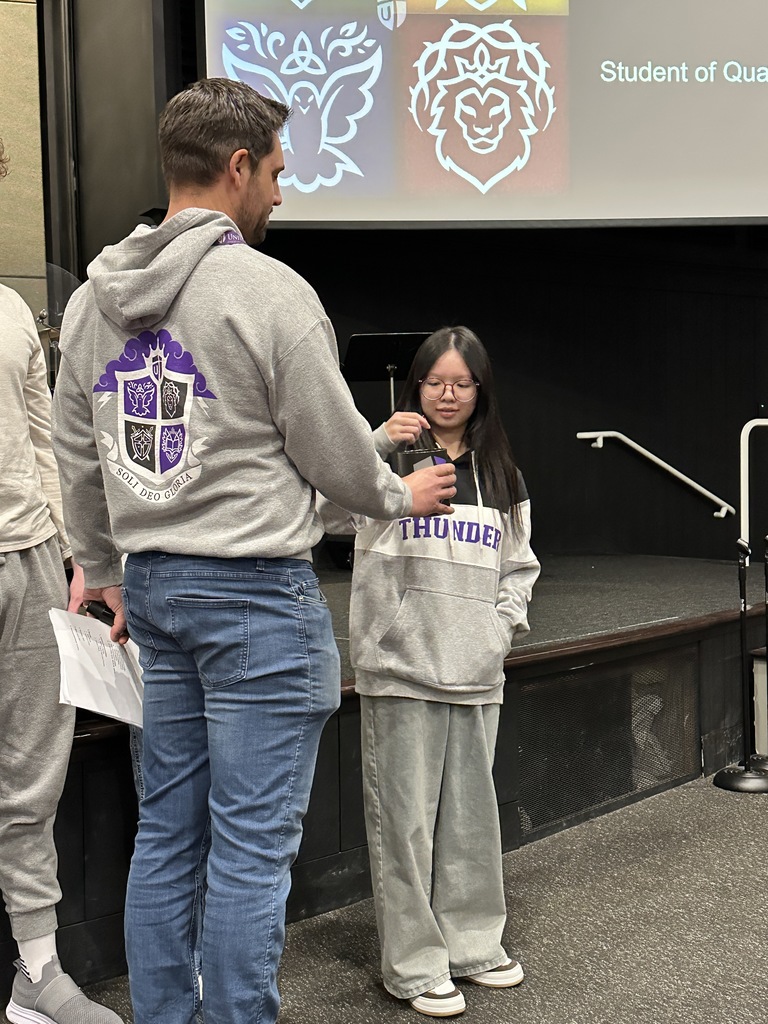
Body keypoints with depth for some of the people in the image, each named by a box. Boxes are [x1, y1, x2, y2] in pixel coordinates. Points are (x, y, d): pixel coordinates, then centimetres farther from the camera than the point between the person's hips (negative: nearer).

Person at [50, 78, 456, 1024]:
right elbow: (336, 451, -8)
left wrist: (105, 572, 27)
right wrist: (401, 496, 12)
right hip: (256, 590, -7)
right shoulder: (267, 291, -14)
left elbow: (77, 461, 15)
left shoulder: (91, 299, 8)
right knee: (252, 844, 2)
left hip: (154, 584, 8)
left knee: (167, 831, 16)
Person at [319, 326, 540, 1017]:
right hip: (400, 670, -4)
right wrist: (377, 443, -22)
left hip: (476, 674, 5)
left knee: (472, 813, 13)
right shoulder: (393, 458, 1)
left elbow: (519, 564, 23)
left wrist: (504, 624, 9)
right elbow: (327, 511, -14)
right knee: (405, 818, -1)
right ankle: (414, 962, 12)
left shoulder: (501, 475, 16)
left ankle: (473, 942, 29)